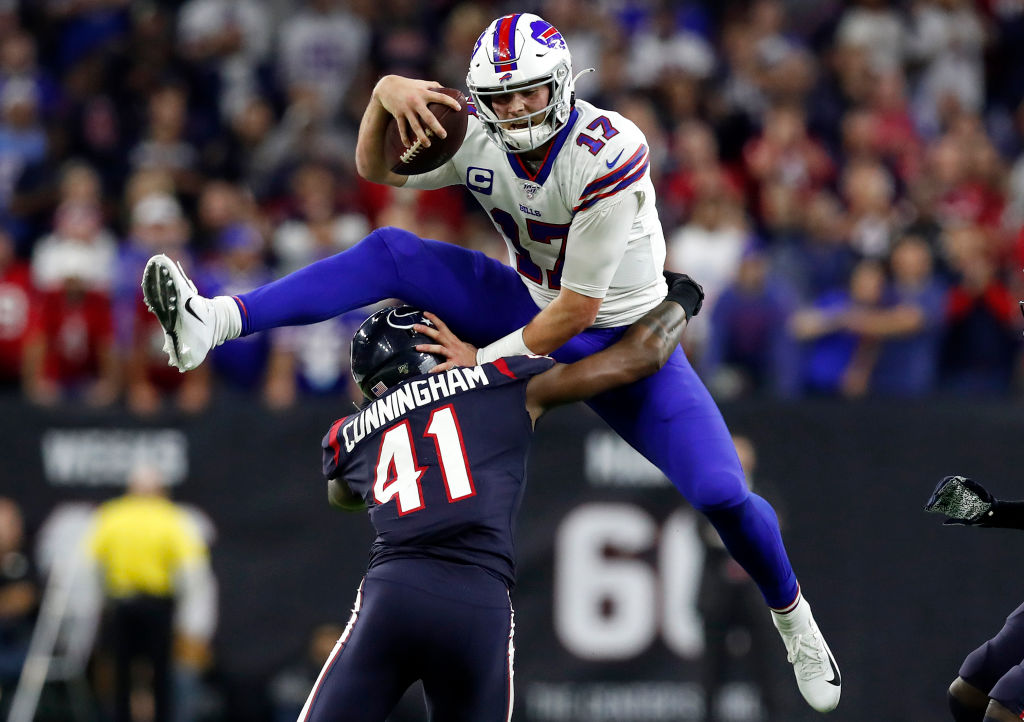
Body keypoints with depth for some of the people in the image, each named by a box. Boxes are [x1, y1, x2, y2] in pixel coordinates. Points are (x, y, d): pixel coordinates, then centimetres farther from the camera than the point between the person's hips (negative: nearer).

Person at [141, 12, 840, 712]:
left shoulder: (606, 154, -31)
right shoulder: (478, 136, -13)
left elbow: (578, 309, -27)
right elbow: (378, 170, 1)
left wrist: (487, 360, -19)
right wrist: (387, 94, -20)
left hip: (623, 338, -5)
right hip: (535, 311, 5)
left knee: (723, 496, -16)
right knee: (391, 254, -14)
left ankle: (796, 624, 15)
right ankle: (211, 323, -26)